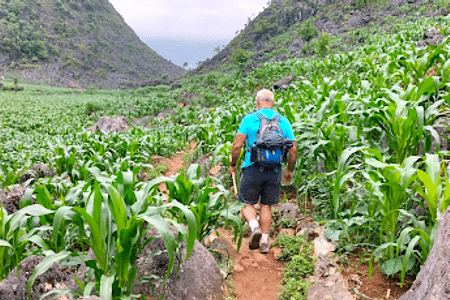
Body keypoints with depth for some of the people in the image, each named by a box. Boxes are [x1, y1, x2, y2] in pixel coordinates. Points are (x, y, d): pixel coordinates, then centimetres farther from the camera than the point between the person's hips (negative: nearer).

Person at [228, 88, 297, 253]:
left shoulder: (249, 119, -5)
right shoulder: (283, 121, 5)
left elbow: (237, 145, -9)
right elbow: (293, 149, 4)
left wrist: (232, 164, 6)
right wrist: (289, 170, 16)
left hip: (253, 168, -3)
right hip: (274, 170, 3)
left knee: (247, 203, 13)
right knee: (266, 205, 15)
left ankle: (255, 227, -12)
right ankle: (264, 241, 18)